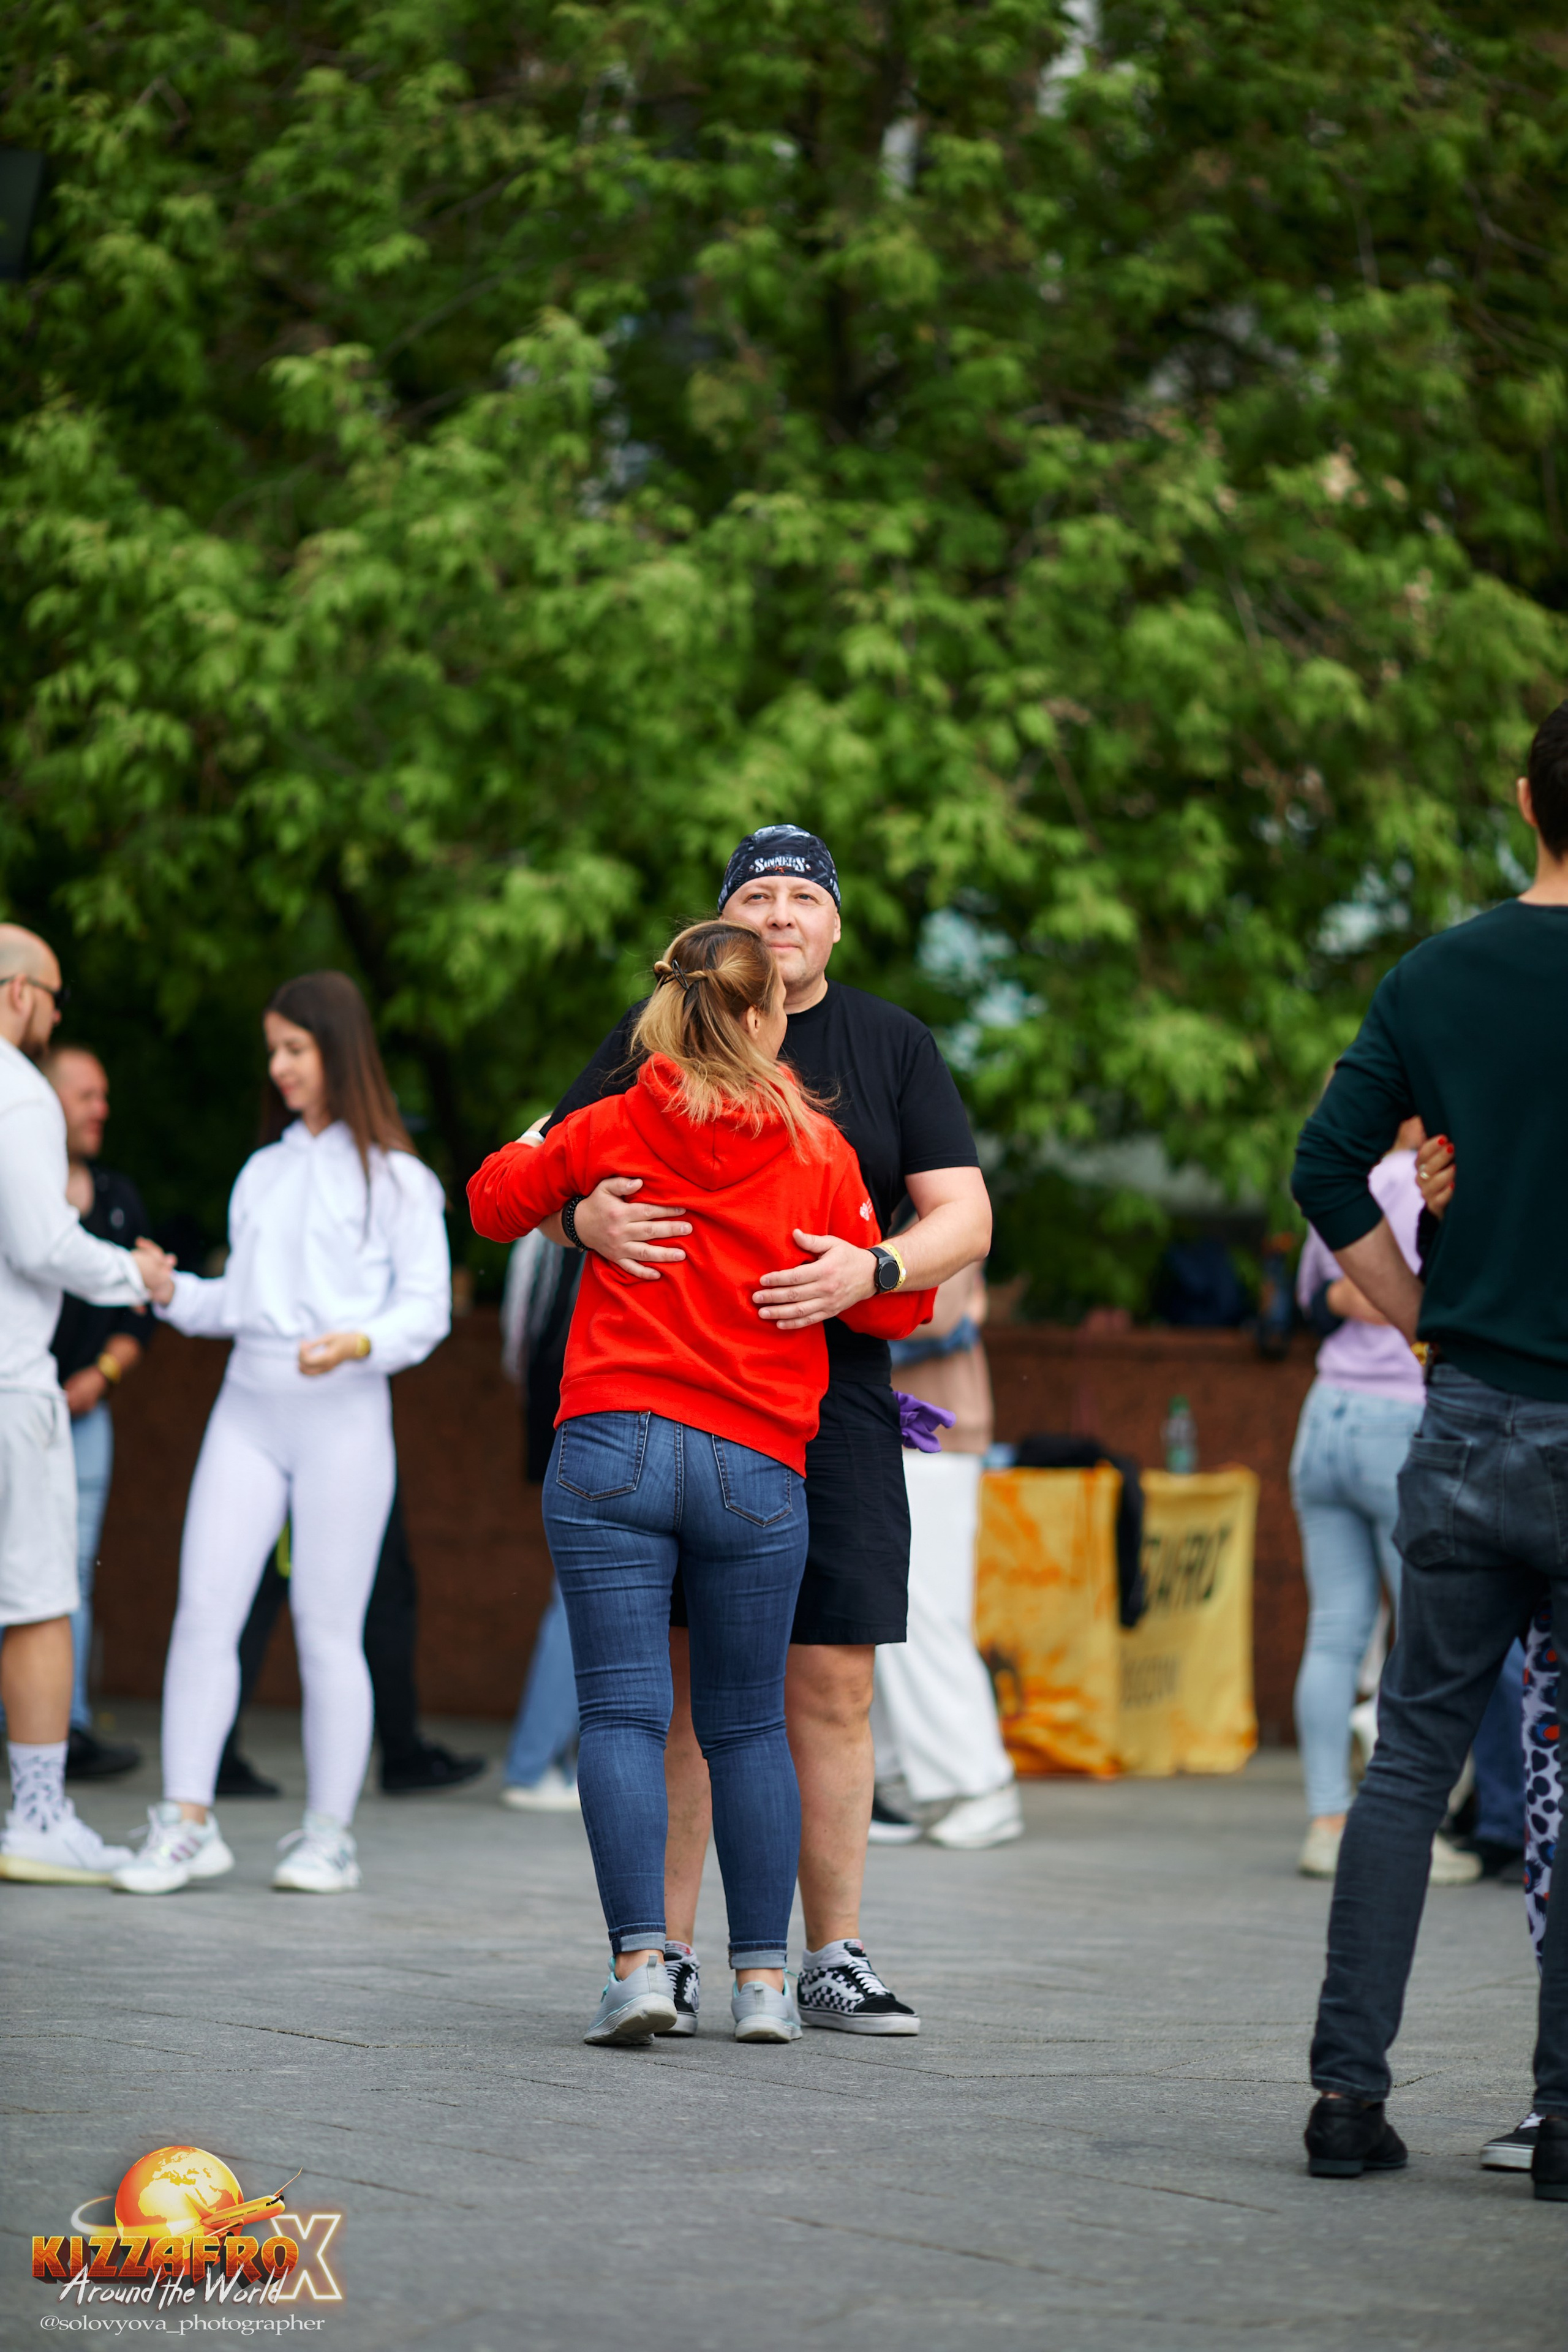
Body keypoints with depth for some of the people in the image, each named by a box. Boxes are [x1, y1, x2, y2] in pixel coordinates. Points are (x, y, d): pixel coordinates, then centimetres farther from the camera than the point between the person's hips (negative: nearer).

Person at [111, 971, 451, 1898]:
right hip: (250, 1408, 5)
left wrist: (357, 1344, -20)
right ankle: (188, 1823, -5)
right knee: (204, 1607, -6)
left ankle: (331, 1833, 6)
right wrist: (173, 1294, 1)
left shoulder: (395, 1177, 2)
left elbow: (426, 1308, -3)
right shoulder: (263, 1173, 19)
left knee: (329, 1628, -2)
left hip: (344, 1413, -5)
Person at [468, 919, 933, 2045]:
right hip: (756, 1468, 1)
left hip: (612, 1446, -1)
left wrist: (541, 1141, 37)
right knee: (748, 1725, 11)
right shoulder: (818, 1149, 3)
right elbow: (888, 1305, 11)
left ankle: (641, 1958, -15)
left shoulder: (610, 1131, 3)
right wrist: (915, 1274, 33)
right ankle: (765, 1978, 10)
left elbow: (495, 1201, 19)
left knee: (622, 1712, -3)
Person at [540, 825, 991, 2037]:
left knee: (832, 1684, 0)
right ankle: (668, 1956, 4)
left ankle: (835, 1958, 8)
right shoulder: (657, 1032, 8)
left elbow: (964, 1217, 4)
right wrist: (584, 1215, -17)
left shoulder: (892, 1044, 10)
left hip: (834, 1401, 1)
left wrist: (871, 1270, -16)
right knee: (679, 1677, -2)